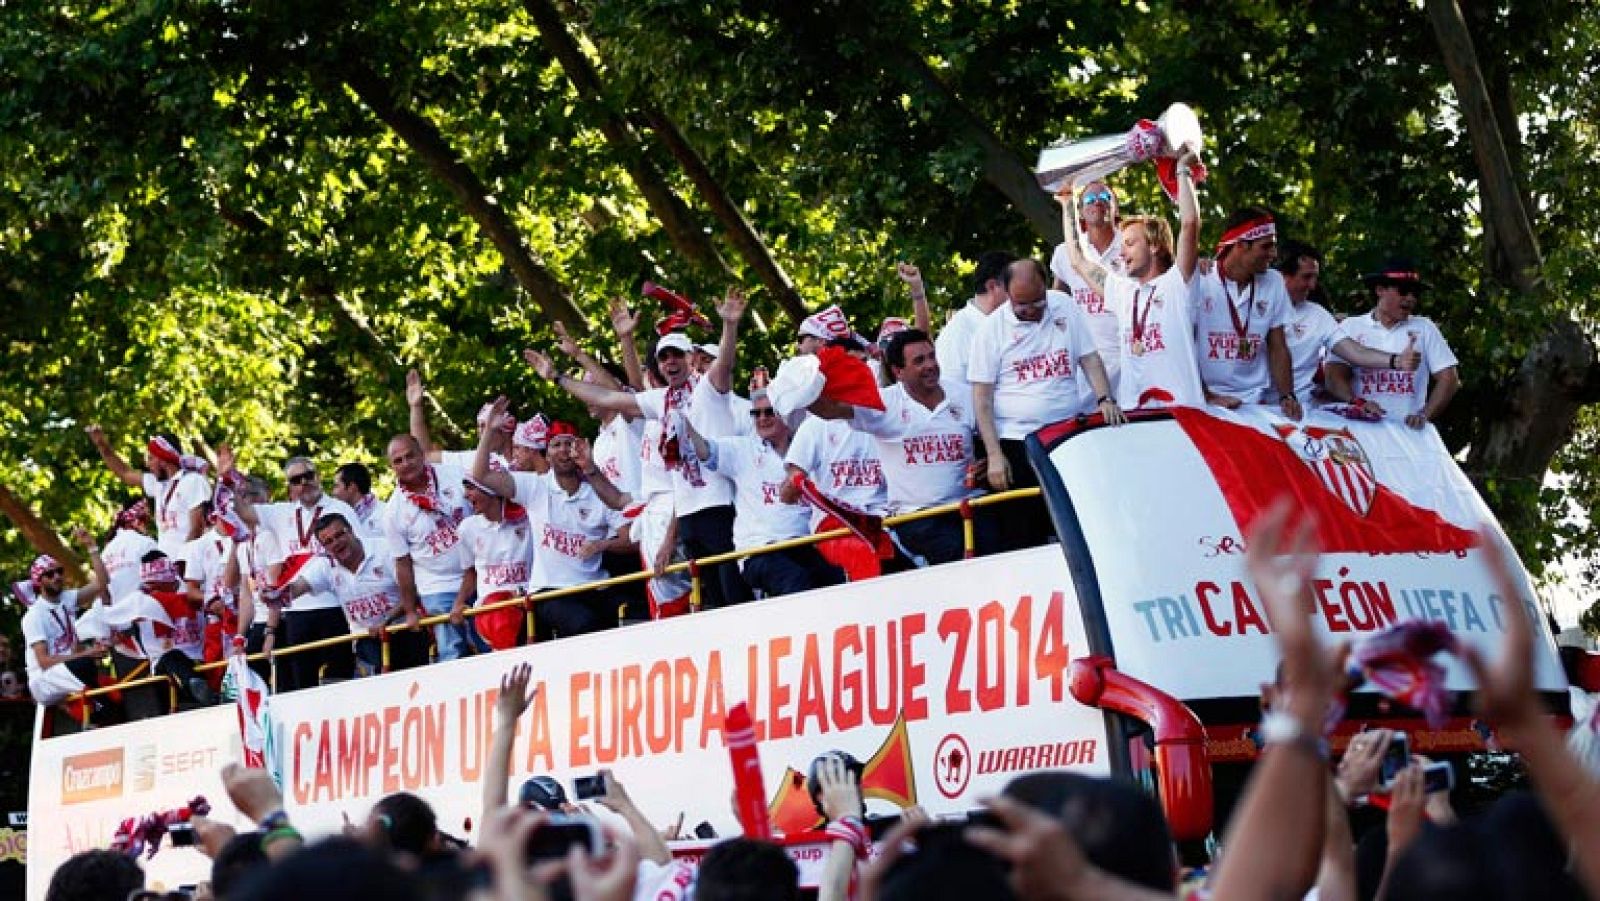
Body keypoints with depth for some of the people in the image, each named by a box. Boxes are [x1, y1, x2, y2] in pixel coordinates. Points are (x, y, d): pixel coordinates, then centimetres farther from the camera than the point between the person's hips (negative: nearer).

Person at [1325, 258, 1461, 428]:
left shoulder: (1424, 328, 13)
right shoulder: (1351, 327, 9)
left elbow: (1448, 378, 10)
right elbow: (1336, 376, 0)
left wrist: (1426, 415, -5)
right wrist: (1358, 404, -18)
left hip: (1408, 429, 1)